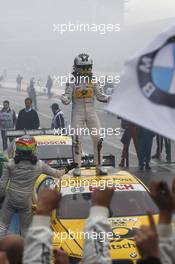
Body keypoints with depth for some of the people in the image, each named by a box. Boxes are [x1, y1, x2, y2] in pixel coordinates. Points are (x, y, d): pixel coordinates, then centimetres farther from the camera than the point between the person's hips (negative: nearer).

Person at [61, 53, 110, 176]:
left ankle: (99, 166, 7)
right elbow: (67, 98, -4)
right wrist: (64, 99, -27)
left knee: (98, 139, -1)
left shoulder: (93, 80, 6)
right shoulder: (72, 81, -1)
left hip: (91, 112, 2)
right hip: (78, 113, -2)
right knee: (77, 139, -4)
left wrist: (110, 98, -11)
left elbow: (100, 96, 5)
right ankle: (77, 167, 4)